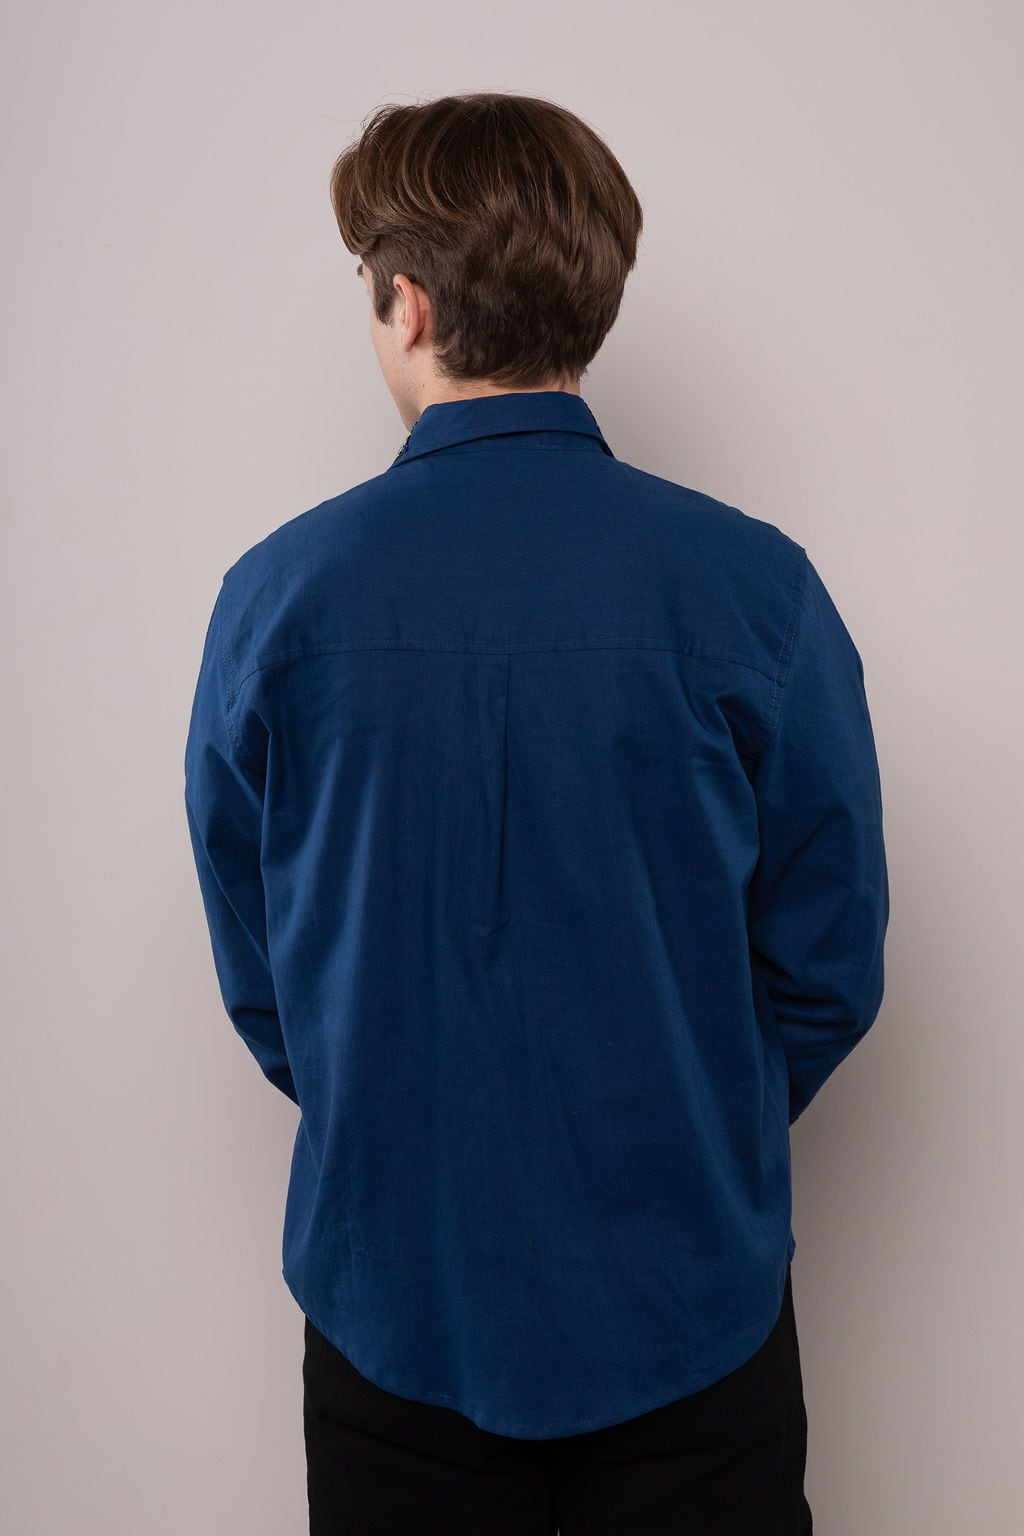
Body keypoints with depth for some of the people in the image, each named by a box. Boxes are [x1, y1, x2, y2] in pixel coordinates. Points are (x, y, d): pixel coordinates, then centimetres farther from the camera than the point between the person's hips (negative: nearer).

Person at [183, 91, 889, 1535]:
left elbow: (256, 979, -2)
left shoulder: (276, 596, -12)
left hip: (394, 1295, 1)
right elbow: (830, 964, -6)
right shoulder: (754, 586, -15)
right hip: (690, 1306, 0)